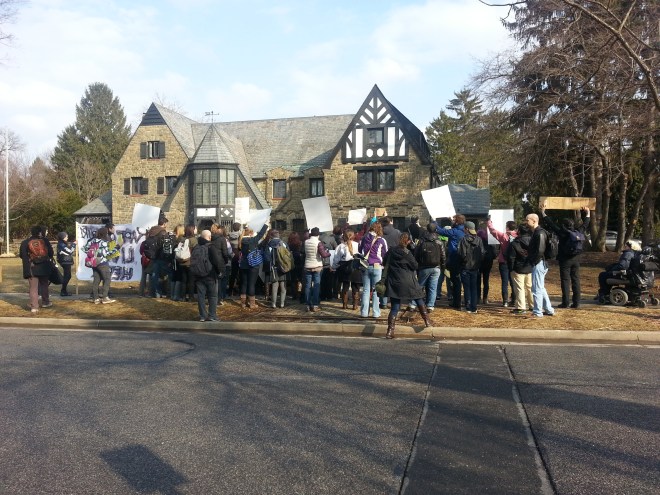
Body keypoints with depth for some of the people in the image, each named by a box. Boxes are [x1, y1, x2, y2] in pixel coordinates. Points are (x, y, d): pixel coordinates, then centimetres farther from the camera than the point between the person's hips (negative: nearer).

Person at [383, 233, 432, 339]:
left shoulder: (391, 251, 1)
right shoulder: (407, 253, -11)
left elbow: (385, 263, 12)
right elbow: (415, 266, -6)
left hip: (394, 283, 4)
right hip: (407, 281, -3)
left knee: (395, 307, 5)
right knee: (419, 300, 20)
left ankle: (390, 331, -5)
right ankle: (427, 321, 22)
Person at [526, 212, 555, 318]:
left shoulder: (540, 233, -17)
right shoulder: (535, 232, 14)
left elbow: (540, 251, -24)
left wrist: (533, 261, -15)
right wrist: (528, 252, 6)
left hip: (538, 264, -10)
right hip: (539, 264, 10)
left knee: (536, 289, -4)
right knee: (541, 288, 18)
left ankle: (537, 312, 3)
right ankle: (549, 310, 26)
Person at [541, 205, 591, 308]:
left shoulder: (563, 233, -11)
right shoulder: (578, 232, 5)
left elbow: (551, 224, -8)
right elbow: (585, 225, 23)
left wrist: (543, 213, -1)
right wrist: (587, 214, 40)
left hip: (565, 260, -5)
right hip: (576, 259, 5)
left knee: (565, 280, -2)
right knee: (576, 280, 7)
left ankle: (565, 303, -3)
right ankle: (576, 303, 9)